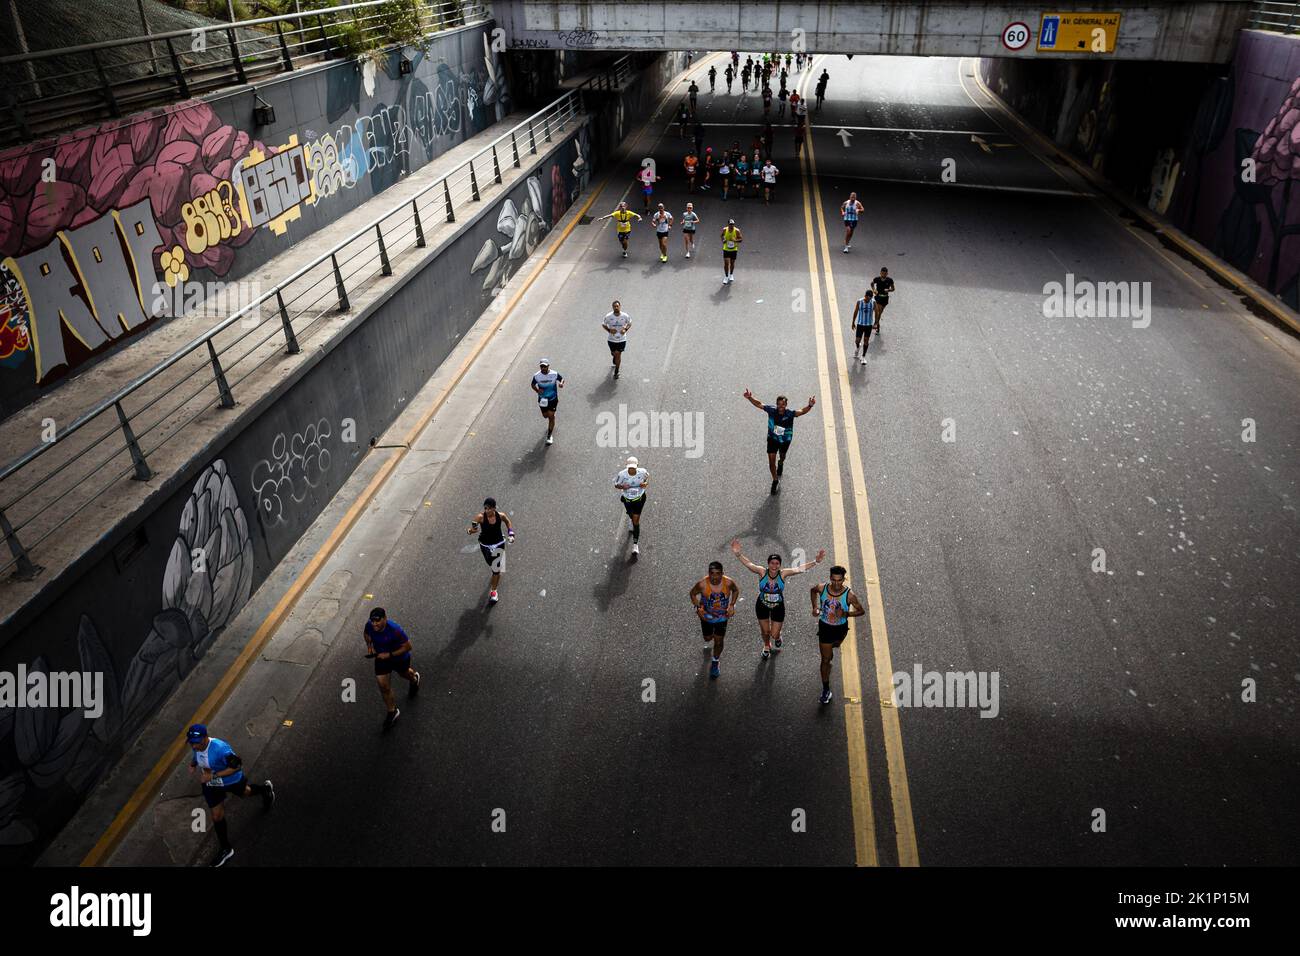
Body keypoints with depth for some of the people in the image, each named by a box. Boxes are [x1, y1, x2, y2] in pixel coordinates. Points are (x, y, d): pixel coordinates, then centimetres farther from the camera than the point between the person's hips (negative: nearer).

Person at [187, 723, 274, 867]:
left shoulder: (220, 748, -40)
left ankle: (265, 788, 62)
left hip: (231, 780, -5)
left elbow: (237, 766, -33)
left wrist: (213, 775, -38)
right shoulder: (195, 746, -18)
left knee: (245, 792, 27)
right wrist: (193, 765, -15)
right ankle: (225, 849, 30)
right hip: (211, 785, 5)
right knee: (217, 816, 11)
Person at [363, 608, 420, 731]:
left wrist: (390, 655, -32)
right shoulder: (369, 626, -24)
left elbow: (407, 646, -29)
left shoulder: (395, 630, -39)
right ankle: (392, 712, 24)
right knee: (383, 686, 3)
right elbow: (366, 634, 3)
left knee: (404, 674, 28)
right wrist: (369, 645, -13)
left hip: (399, 657, -3)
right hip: (381, 658, 3)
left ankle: (414, 678, 66)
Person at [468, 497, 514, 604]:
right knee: (491, 566, 24)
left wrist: (511, 534, -4)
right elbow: (473, 529, -30)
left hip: (498, 544, -1)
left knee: (497, 569, -2)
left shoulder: (501, 516, -20)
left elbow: (507, 522, 2)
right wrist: (471, 530, -52)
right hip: (485, 545, 1)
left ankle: (494, 591, 17)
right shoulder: (480, 517, -26)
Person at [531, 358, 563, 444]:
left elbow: (562, 378, 2)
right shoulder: (537, 376, -14)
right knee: (545, 415, 15)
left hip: (553, 399, -2)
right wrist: (537, 390, -18)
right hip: (542, 399, 2)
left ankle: (549, 436, 8)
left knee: (551, 416, -6)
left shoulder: (554, 374, -17)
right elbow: (533, 384, 3)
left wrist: (561, 383, -22)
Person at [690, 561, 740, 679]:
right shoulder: (702, 584, -29)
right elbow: (693, 593, -9)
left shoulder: (728, 582, -25)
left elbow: (736, 590, -2)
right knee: (708, 638, 22)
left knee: (719, 641, 9)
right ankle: (708, 641, 62)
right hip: (707, 616, 0)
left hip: (722, 616, 0)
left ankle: (715, 663, 36)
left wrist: (732, 605, -13)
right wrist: (698, 608, -20)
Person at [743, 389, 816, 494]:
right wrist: (750, 398, -34)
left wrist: (810, 406, -62)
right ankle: (775, 480, 21)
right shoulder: (771, 410, -24)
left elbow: (802, 411, -43)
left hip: (785, 439, 0)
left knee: (782, 456, 28)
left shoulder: (790, 413, -28)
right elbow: (759, 404, -18)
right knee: (771, 461, -2)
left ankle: (780, 464, 66)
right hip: (772, 438, 0)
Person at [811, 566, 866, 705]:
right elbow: (812, 590, 4)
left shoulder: (849, 595, -26)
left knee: (836, 645, 34)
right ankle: (826, 689, 16)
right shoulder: (822, 588, -21)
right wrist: (815, 607, -7)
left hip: (841, 628, 1)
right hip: (825, 627, -1)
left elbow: (861, 611, -14)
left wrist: (846, 614, -30)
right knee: (825, 660, 3)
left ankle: (831, 648, 72)